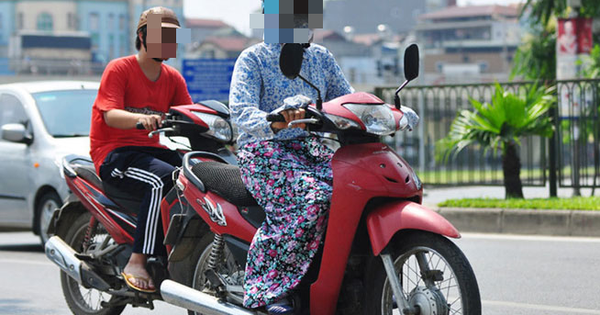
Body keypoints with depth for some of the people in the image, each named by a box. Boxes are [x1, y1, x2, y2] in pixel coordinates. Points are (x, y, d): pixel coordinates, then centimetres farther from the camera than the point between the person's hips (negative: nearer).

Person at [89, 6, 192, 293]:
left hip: (151, 149, 6)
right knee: (164, 178, -35)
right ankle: (137, 262, -36)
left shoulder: (173, 78, 15)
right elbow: (111, 115, -18)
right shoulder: (118, 69, -4)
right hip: (113, 154, -6)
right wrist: (141, 119, -40)